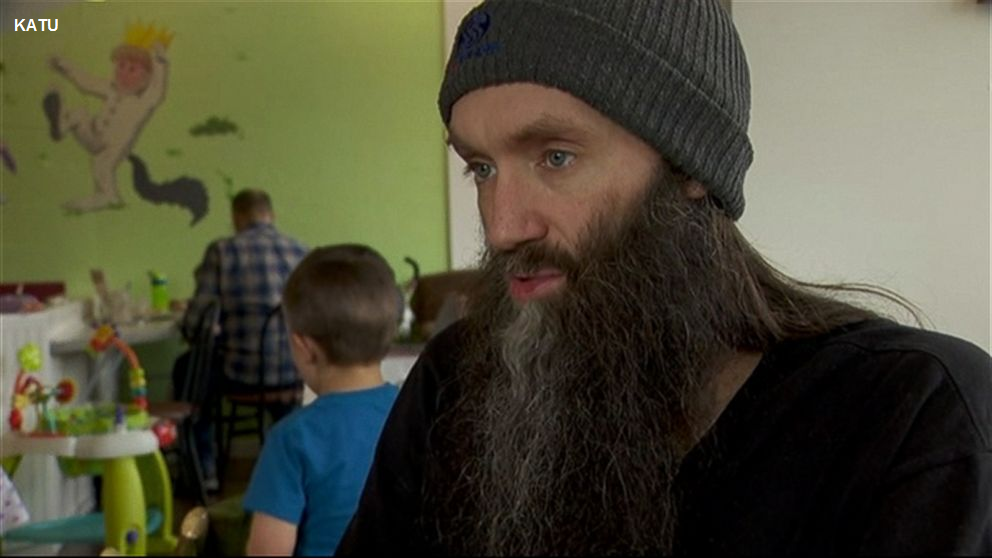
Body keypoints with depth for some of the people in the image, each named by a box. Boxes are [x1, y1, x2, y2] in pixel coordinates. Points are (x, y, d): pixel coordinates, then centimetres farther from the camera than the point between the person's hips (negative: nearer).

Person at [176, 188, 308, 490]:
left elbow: (194, 326, -7)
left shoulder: (222, 250, -8)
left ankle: (203, 473, 32)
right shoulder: (300, 250, 1)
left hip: (242, 373, -3)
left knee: (186, 369, 28)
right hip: (292, 374, 3)